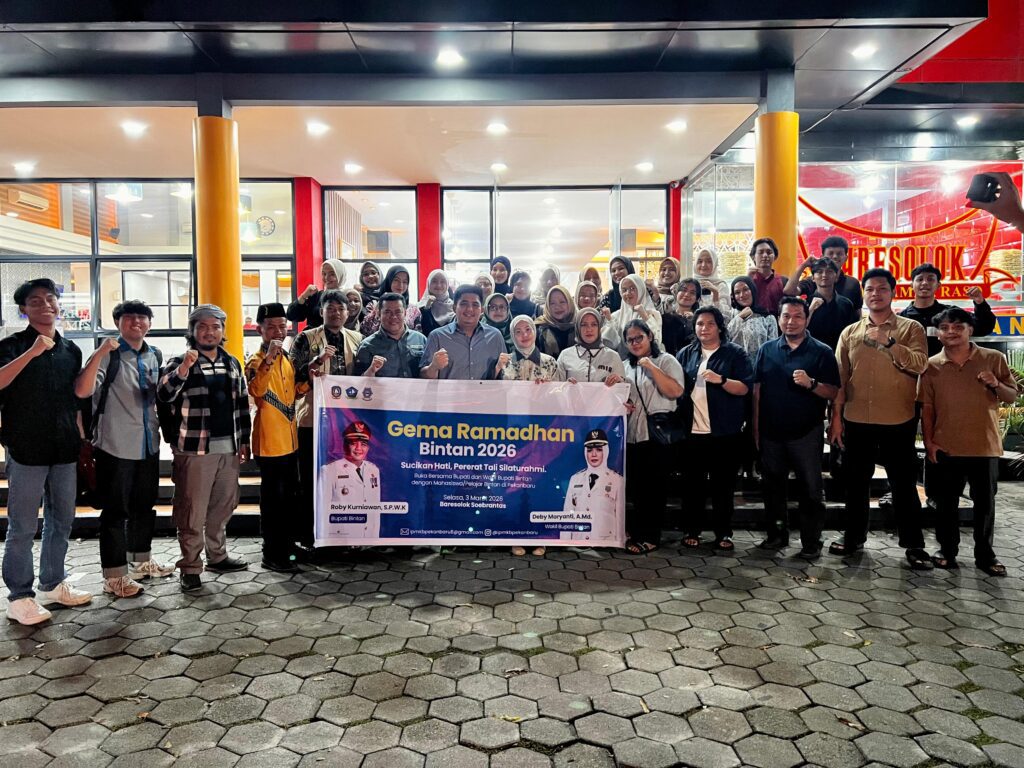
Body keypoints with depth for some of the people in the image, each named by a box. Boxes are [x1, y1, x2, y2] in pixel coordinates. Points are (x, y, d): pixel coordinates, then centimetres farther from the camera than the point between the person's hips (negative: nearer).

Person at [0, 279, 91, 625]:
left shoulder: (71, 350, 11)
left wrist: (83, 444, 15)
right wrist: (32, 352, -28)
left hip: (65, 452, 5)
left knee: (62, 521, 13)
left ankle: (52, 584, 27)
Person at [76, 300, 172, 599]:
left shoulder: (155, 356, 8)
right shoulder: (108, 355, -10)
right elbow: (82, 391, -25)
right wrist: (99, 354, -33)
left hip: (148, 445, 6)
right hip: (116, 447, -6)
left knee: (144, 506, 17)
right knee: (116, 511, 2)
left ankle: (141, 562, 33)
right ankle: (114, 576, 11)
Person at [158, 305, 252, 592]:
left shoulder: (232, 363, 13)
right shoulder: (179, 362, -3)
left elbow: (242, 404, 17)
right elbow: (164, 394, -20)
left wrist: (244, 441, 12)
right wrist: (184, 368, -35)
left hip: (228, 447, 5)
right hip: (195, 449, -5)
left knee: (223, 506, 15)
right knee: (193, 512, 0)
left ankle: (217, 556, 30)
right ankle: (190, 568, 8)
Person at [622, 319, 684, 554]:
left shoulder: (666, 361, 0)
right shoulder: (625, 367, 17)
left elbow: (675, 391, -14)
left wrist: (652, 367, -16)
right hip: (632, 433, 6)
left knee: (654, 485, -2)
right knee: (635, 484, 9)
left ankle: (650, 536, 6)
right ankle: (635, 530, 22)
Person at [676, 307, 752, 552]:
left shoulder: (735, 354, 1)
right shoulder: (685, 355, 11)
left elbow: (744, 388, -7)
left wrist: (720, 380, -23)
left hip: (725, 433, -2)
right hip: (692, 432, 3)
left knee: (723, 485, 5)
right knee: (693, 483, 8)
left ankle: (724, 533, 16)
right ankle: (692, 530, 19)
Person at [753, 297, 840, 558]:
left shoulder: (822, 352, -2)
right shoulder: (767, 350, 6)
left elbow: (833, 393, -5)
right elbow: (757, 390, 7)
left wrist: (811, 383, -25)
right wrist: (756, 429, 3)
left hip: (806, 434, -3)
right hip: (771, 433, 3)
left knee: (811, 490, 3)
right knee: (773, 487, 12)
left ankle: (811, 542, 14)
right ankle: (776, 534, 26)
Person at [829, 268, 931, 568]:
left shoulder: (911, 328, 1)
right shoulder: (849, 332, 8)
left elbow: (920, 364, -15)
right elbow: (839, 378, 7)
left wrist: (889, 342, -24)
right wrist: (836, 416, 3)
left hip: (898, 422, -3)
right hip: (856, 421, 3)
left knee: (903, 484, 6)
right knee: (856, 481, 12)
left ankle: (914, 544, 16)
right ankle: (854, 536, 26)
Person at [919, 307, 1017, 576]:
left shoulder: (993, 359, 0)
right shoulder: (931, 366, 1)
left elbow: (1012, 396, 5)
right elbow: (926, 407, 4)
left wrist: (996, 385, -16)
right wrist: (928, 441, 0)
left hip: (985, 445, 0)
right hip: (946, 447, 0)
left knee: (985, 502, 9)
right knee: (946, 501, 8)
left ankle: (985, 554, 22)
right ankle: (947, 550, 21)